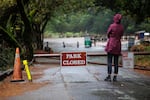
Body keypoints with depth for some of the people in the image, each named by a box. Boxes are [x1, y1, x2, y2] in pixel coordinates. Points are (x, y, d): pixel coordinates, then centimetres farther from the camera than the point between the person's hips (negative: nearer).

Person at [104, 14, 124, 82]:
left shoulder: (112, 26, -11)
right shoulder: (122, 27, 2)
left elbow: (108, 34, 0)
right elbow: (121, 35, 12)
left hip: (111, 44, -5)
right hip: (118, 45, 5)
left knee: (109, 61, -2)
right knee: (116, 62, 8)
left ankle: (109, 76, -4)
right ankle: (115, 77, 10)